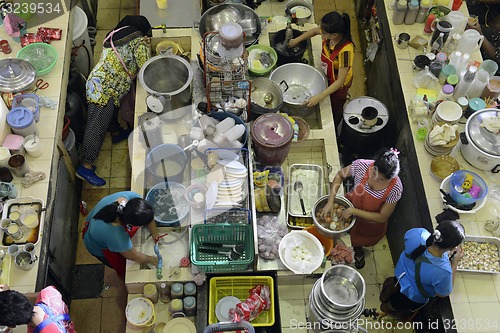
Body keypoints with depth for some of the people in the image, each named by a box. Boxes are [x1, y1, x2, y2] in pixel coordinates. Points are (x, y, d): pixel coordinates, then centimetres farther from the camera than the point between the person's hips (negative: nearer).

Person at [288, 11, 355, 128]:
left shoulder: (345, 51, -44)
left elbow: (340, 81, -38)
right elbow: (314, 31, 1)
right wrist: (296, 40, 2)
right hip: (328, 77, 6)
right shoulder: (330, 34, -25)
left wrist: (319, 97, -41)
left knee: (335, 109, 24)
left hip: (338, 84, -6)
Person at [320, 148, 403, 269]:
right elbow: (340, 175, -15)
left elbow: (382, 217, -27)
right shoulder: (362, 165, -34)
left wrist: (353, 211, -31)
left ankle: (358, 251, 66)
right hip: (350, 205, 1)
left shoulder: (395, 188, -38)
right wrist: (330, 201, -23)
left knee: (359, 240, 30)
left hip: (371, 222, -1)